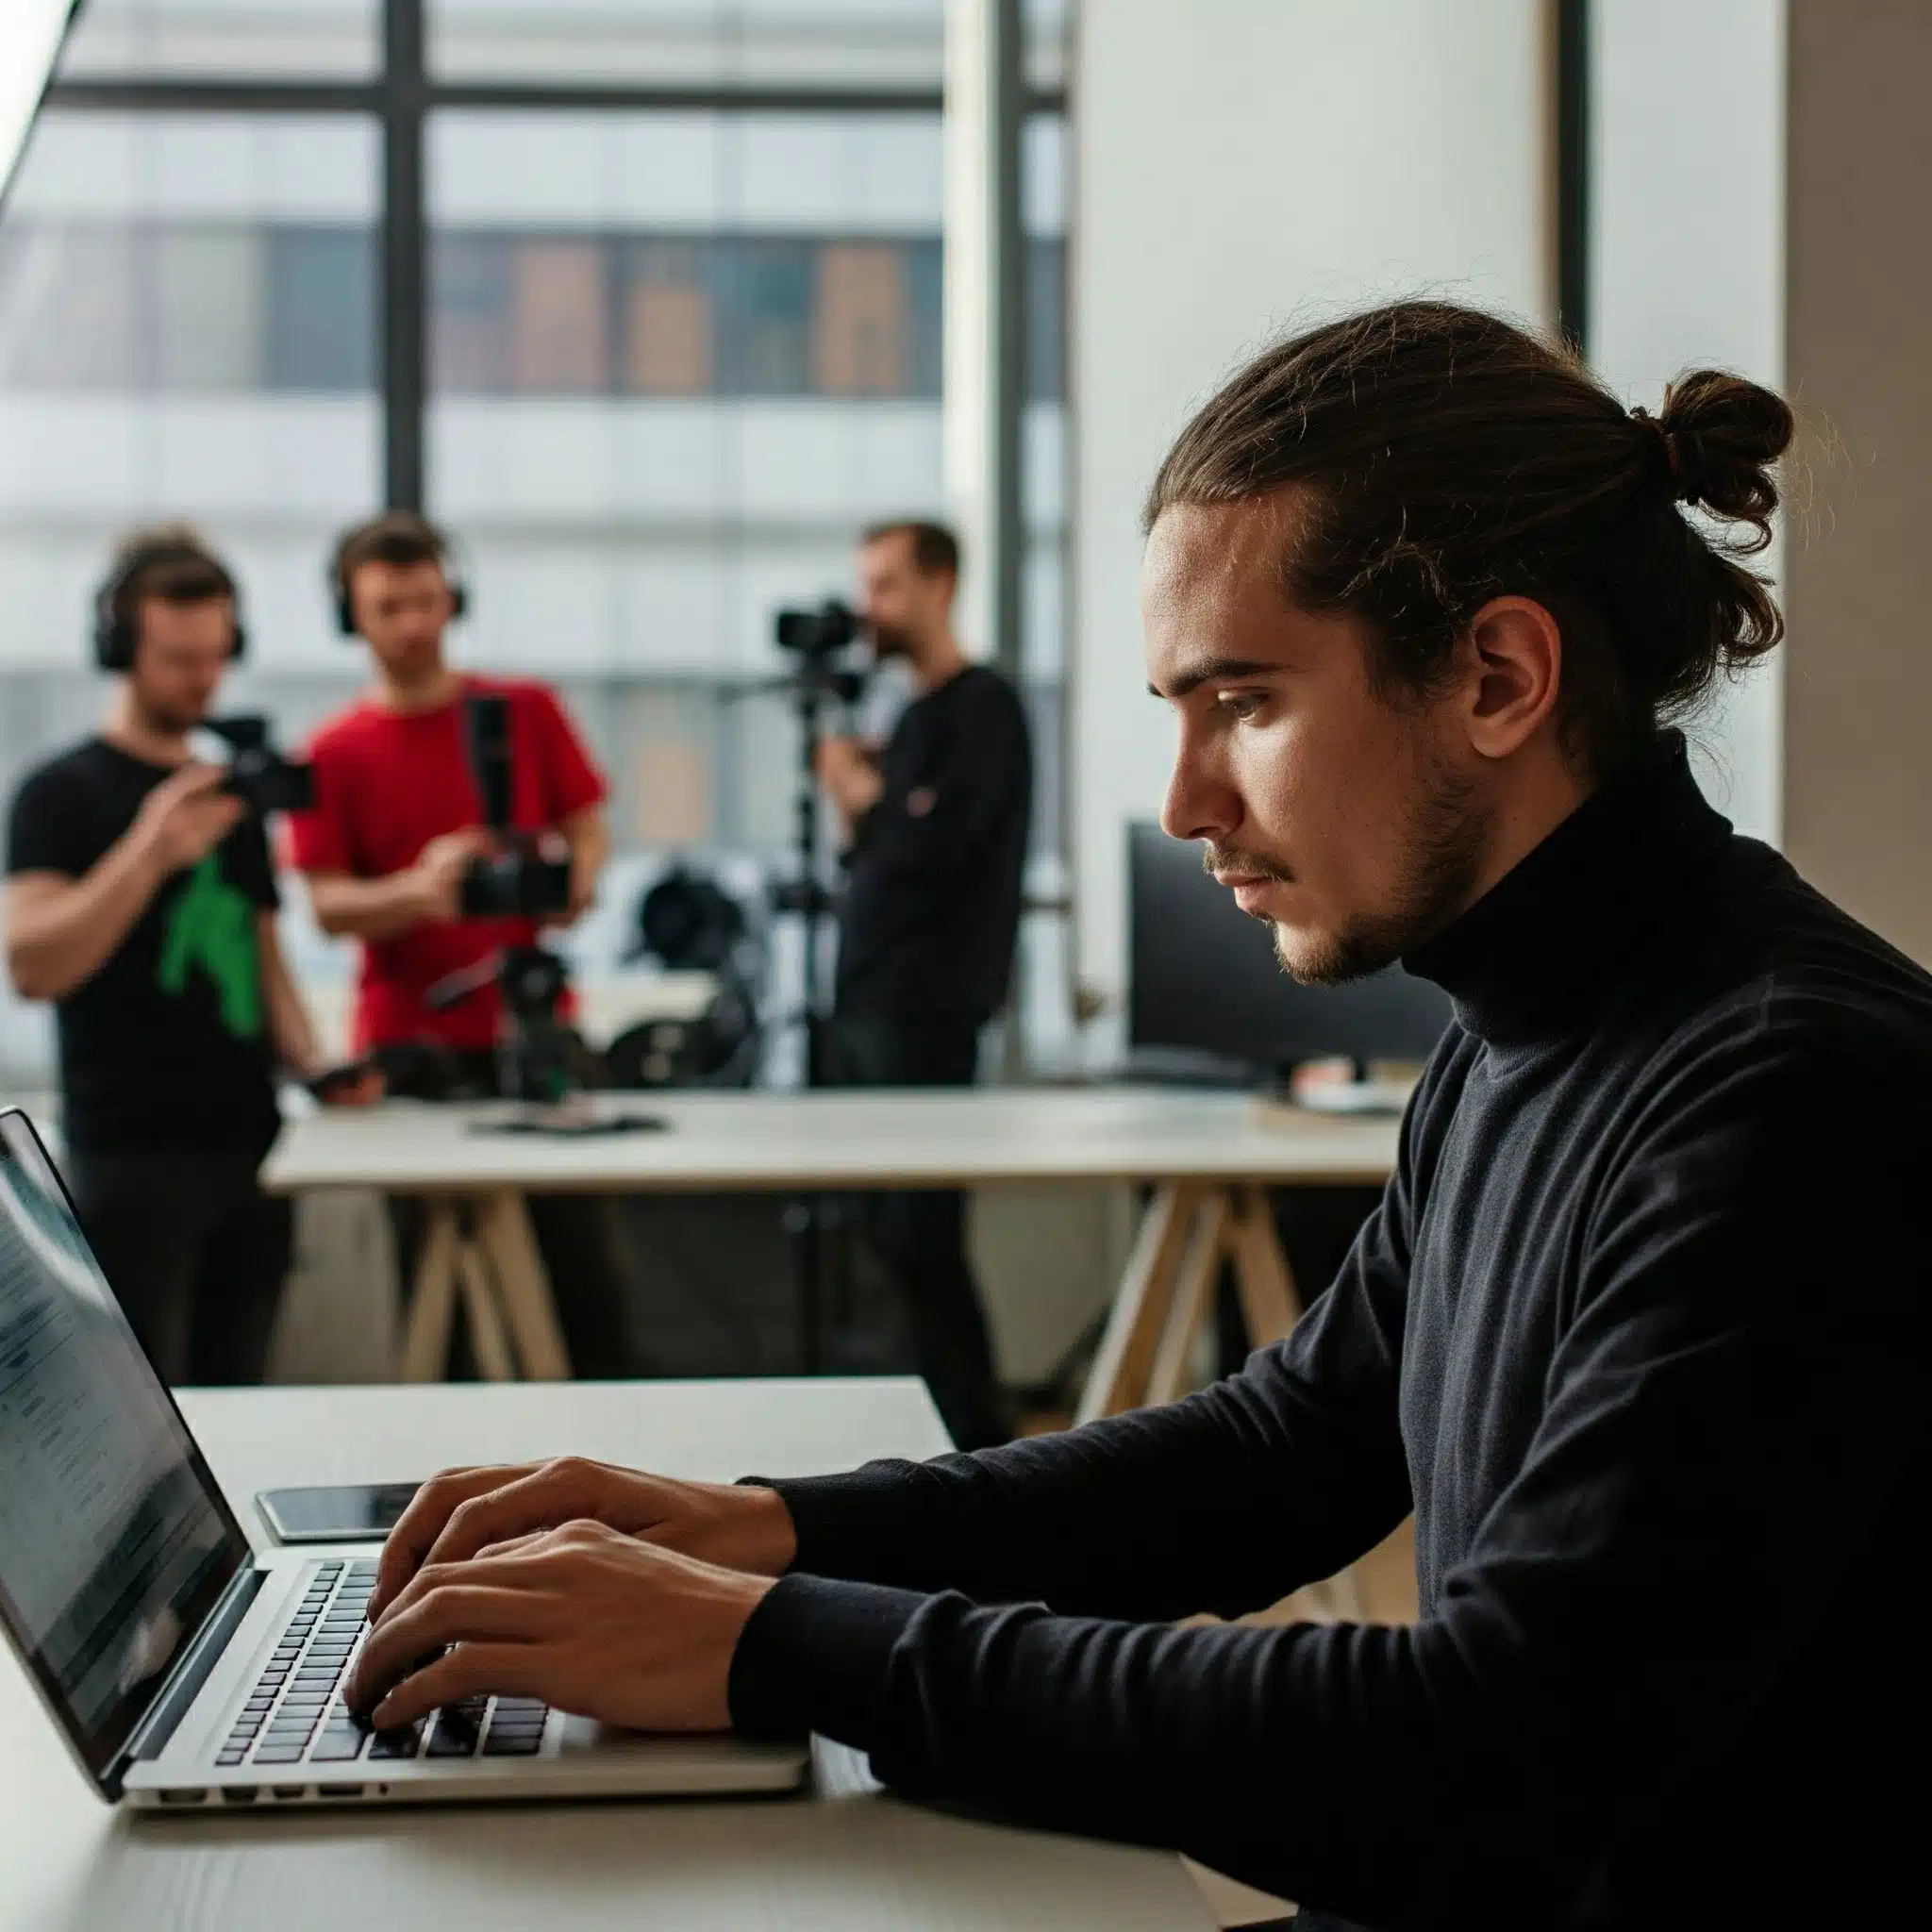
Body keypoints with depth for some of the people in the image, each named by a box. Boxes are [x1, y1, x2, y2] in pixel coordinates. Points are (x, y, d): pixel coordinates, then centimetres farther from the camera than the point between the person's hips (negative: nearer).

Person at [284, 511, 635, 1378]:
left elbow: (587, 826, 11)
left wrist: (576, 876, -12)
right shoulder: (334, 752, 2)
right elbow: (327, 903, -2)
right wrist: (419, 890, -21)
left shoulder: (527, 710, 6)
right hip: (412, 1045, -1)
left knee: (584, 1258, -1)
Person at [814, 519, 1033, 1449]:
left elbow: (940, 841, -18)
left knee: (918, 1233, -9)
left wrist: (863, 793, -3)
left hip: (927, 1008, -9)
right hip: (869, 1000, 9)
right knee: (878, 1231, 9)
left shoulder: (983, 708, -6)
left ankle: (976, 1435, -3)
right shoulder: (915, 714, 20)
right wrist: (858, 809, 0)